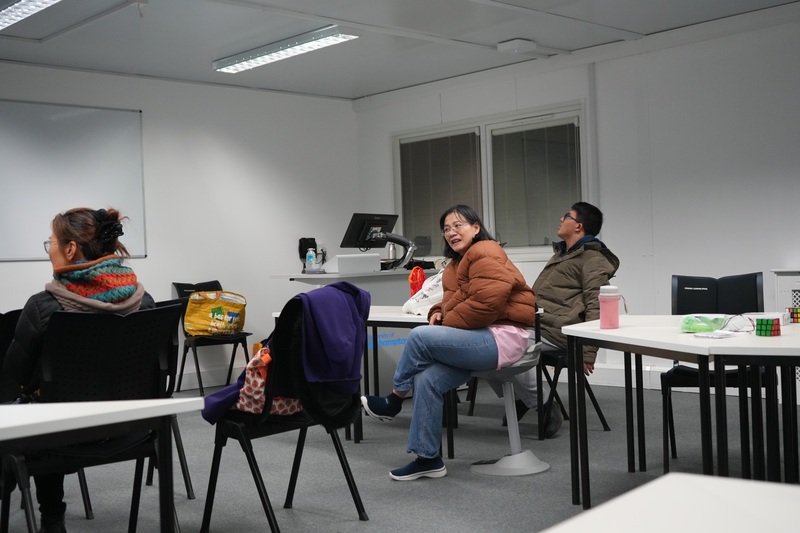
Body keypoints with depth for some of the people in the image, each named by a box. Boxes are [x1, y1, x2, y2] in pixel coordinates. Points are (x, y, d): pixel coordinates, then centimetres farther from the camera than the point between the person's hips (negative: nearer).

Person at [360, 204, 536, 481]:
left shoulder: (485, 255, -9)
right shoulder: (458, 262, 21)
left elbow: (486, 302, -22)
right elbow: (453, 300, 27)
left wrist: (447, 321, -12)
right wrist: (439, 313, 3)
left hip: (502, 337, -9)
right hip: (480, 337, 9)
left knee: (419, 337, -21)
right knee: (426, 379, -12)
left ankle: (393, 401, 0)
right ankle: (428, 458, -4)